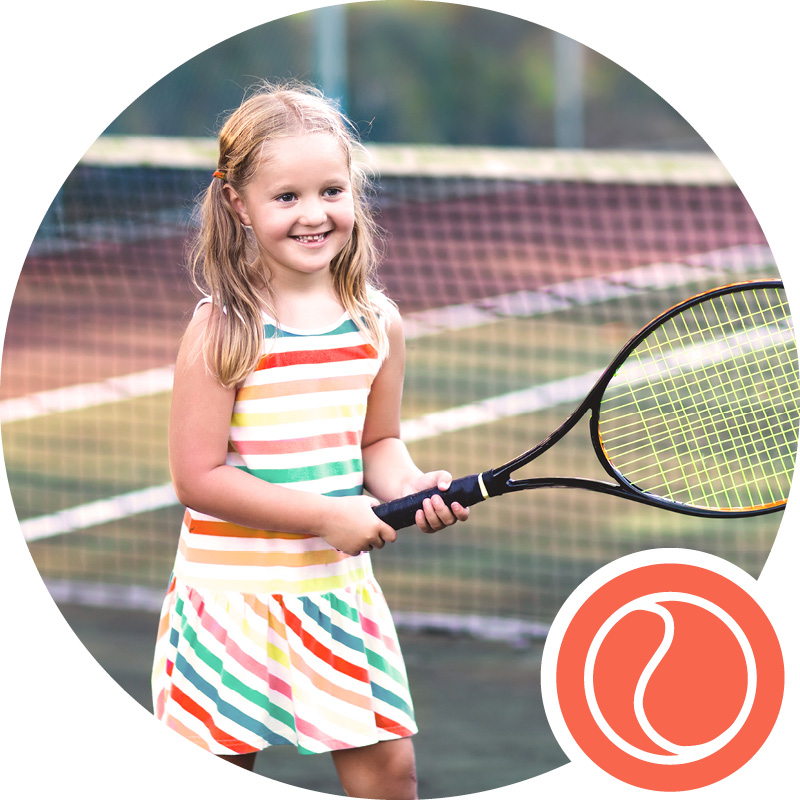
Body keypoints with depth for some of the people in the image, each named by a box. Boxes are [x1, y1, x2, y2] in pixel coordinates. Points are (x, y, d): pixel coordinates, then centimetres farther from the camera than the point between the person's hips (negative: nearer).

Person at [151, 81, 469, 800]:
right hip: (233, 591, -4)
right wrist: (326, 515, -18)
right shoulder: (223, 330, -14)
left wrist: (410, 487, -8)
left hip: (340, 587, 4)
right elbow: (198, 476, -16)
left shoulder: (379, 324, 2)